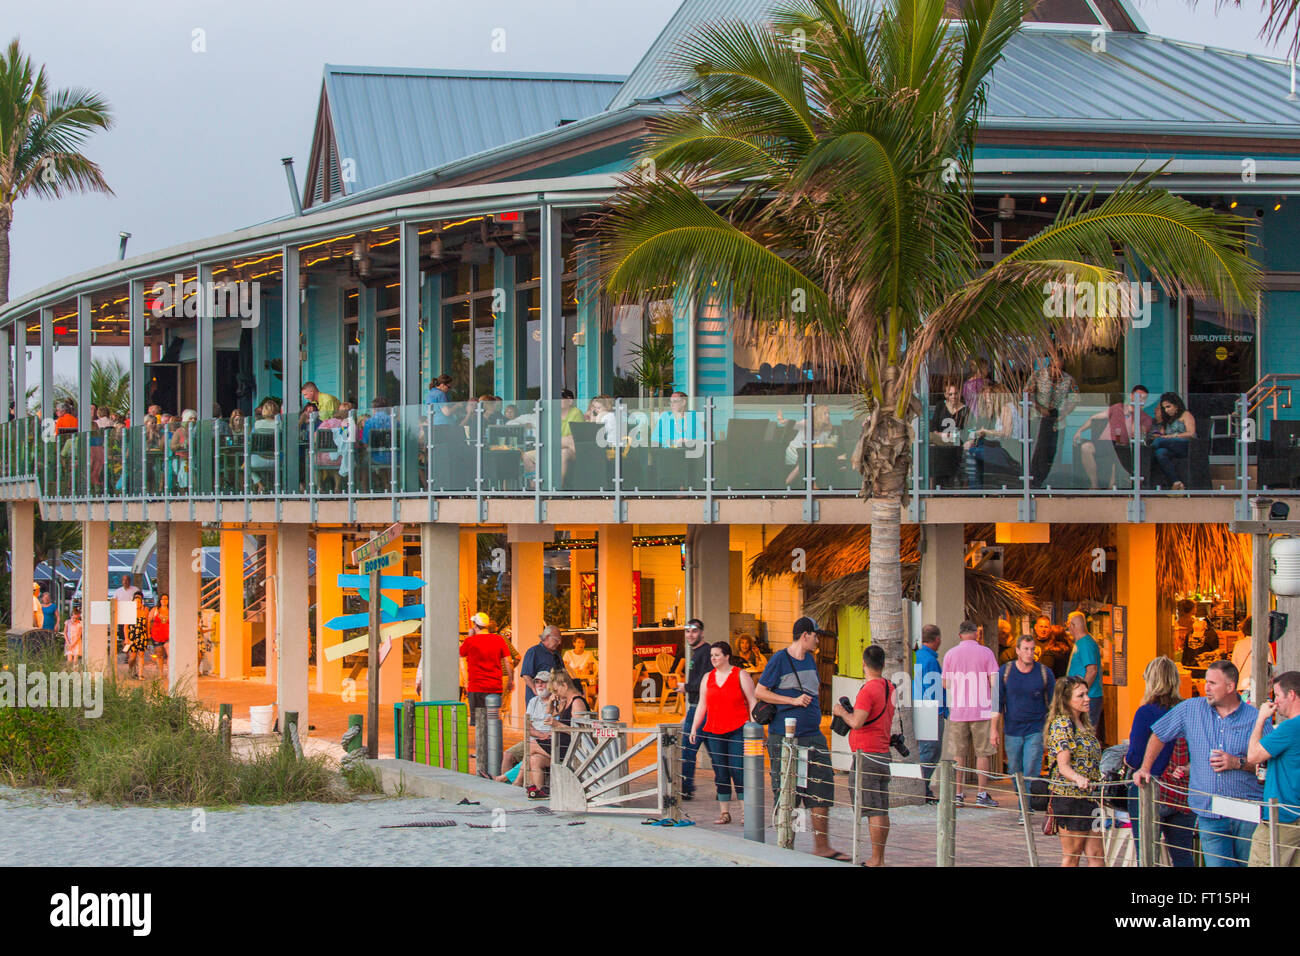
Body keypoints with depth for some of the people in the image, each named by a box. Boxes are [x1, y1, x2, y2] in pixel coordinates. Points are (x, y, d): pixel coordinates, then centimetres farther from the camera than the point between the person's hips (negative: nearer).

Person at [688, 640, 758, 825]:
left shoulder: (741, 675, 0)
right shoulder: (707, 678, 13)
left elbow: (752, 702, 0)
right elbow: (702, 705, 16)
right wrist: (694, 728, 9)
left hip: (737, 731, -4)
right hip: (714, 732, 4)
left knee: (738, 770, -10)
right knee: (720, 773, 5)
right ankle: (724, 813, 11)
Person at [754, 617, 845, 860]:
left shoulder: (810, 659, 14)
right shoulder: (780, 659, -6)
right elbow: (759, 692, -9)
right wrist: (794, 701, -13)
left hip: (813, 736, 6)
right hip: (783, 738, -6)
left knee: (822, 790, 1)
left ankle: (821, 846, 6)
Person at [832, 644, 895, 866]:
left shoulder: (868, 689, -16)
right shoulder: (889, 687, 12)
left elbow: (857, 722, -23)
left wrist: (841, 712, -4)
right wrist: (849, 711, 21)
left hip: (867, 753, -9)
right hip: (883, 754, 9)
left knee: (874, 811, -7)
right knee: (882, 810, 11)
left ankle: (876, 860, -7)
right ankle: (880, 858, 15)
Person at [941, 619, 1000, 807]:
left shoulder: (950, 654, 4)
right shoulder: (985, 653, -1)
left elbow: (945, 684, 10)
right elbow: (994, 682, -5)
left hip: (957, 712, 2)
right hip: (982, 712, -2)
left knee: (957, 754, 6)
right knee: (983, 753, 4)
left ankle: (957, 794, 5)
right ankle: (982, 794, 3)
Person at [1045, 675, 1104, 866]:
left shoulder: (1083, 725, 16)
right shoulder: (1061, 724, -10)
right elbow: (1063, 765, -19)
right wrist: (1078, 779, -37)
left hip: (1089, 796, 8)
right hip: (1069, 796, -8)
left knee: (1096, 855, 2)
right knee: (1071, 856, -3)